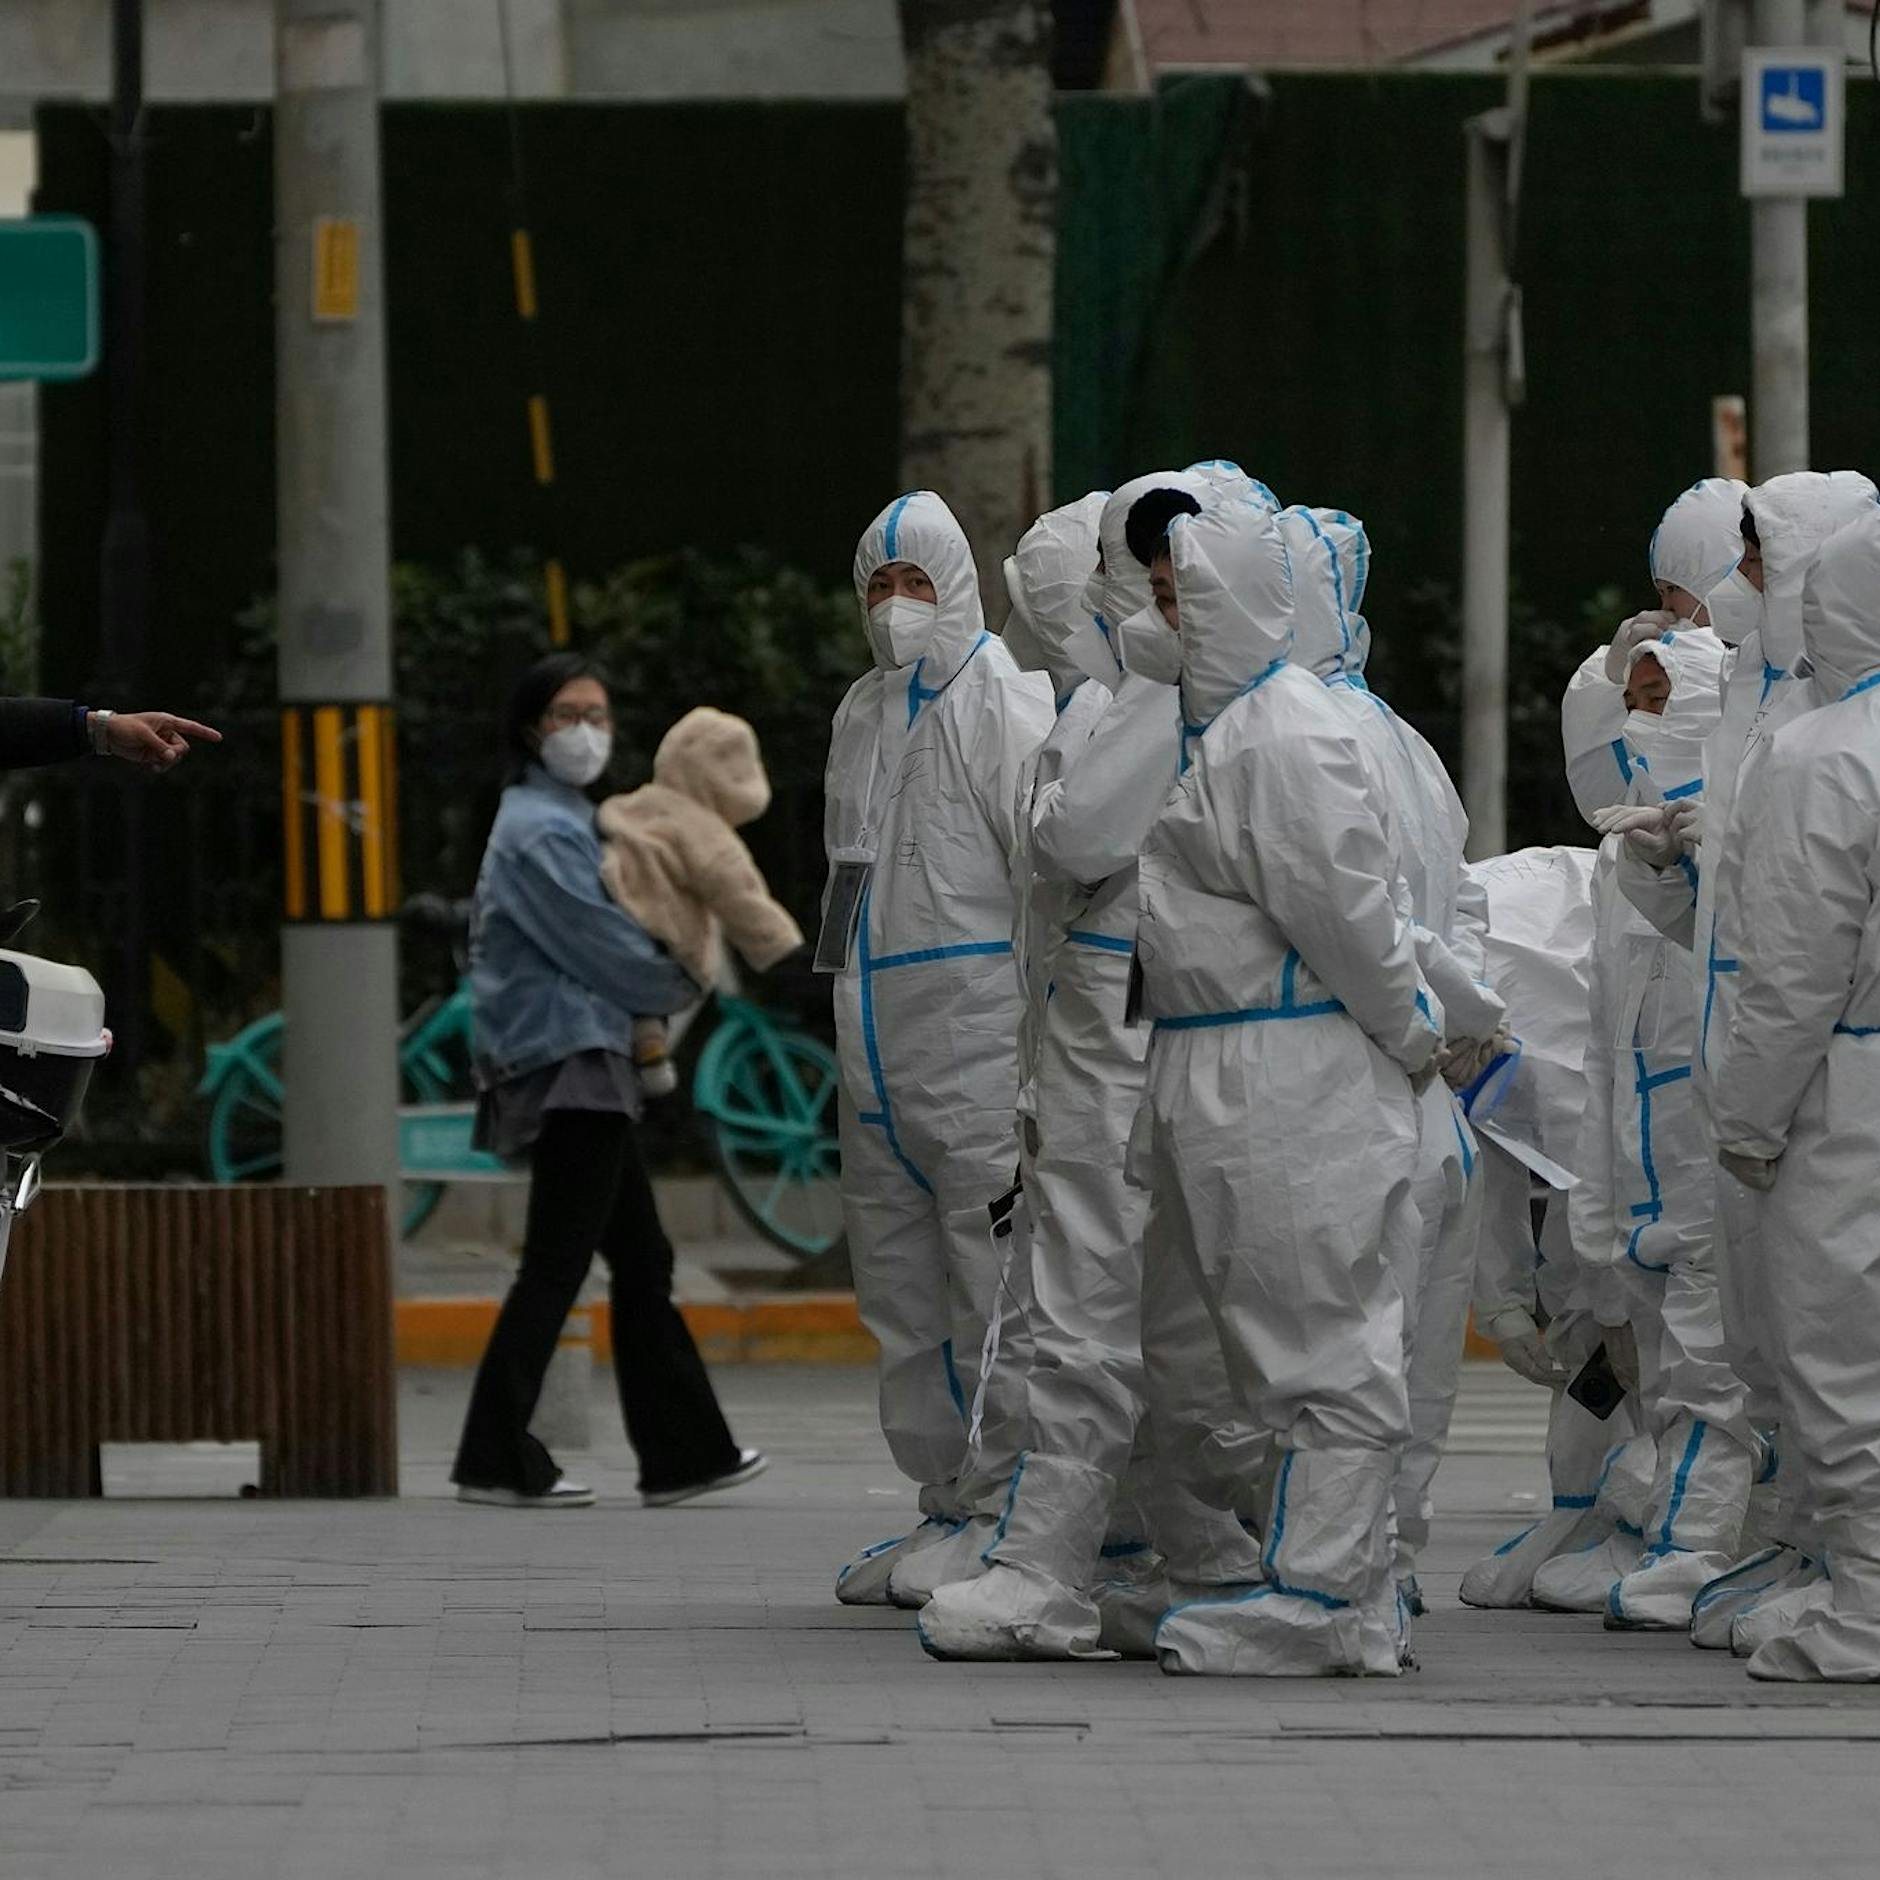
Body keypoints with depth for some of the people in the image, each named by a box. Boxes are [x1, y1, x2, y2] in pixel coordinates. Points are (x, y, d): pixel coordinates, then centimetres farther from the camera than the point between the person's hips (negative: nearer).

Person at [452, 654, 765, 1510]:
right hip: (566, 1063, -11)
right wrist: (683, 988, 2)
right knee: (555, 1267, -9)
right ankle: (496, 1462, -8)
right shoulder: (541, 832, -13)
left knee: (642, 1261, 12)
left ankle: (683, 1453, 15)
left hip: (586, 1063, 11)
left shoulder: (562, 822, 19)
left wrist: (645, 1023, 8)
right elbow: (601, 949, -13)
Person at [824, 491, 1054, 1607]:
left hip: (977, 1043, -9)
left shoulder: (1005, 705, -7)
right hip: (880, 1050, 9)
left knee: (993, 1283, -9)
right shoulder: (863, 717, 19)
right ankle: (948, 1505, 17)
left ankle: (1000, 1512, -7)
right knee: (902, 1289, 11)